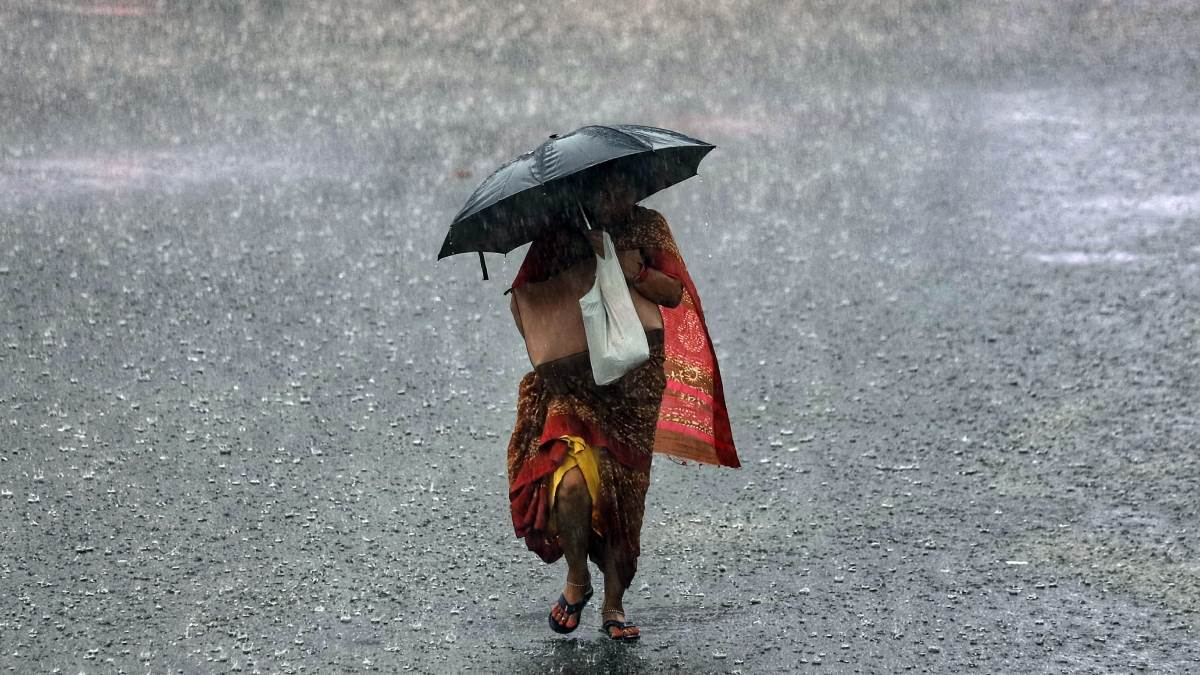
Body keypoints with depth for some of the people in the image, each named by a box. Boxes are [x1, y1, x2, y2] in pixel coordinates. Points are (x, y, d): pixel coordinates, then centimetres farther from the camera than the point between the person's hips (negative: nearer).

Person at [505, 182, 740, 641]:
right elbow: (523, 296, 1)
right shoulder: (559, 234, 3)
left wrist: (638, 272, -14)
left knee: (625, 491, 3)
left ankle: (614, 604, 17)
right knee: (573, 481, -20)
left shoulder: (648, 226, 7)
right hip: (572, 381, -1)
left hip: (635, 383, 2)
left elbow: (676, 294, 2)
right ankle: (577, 580, 7)